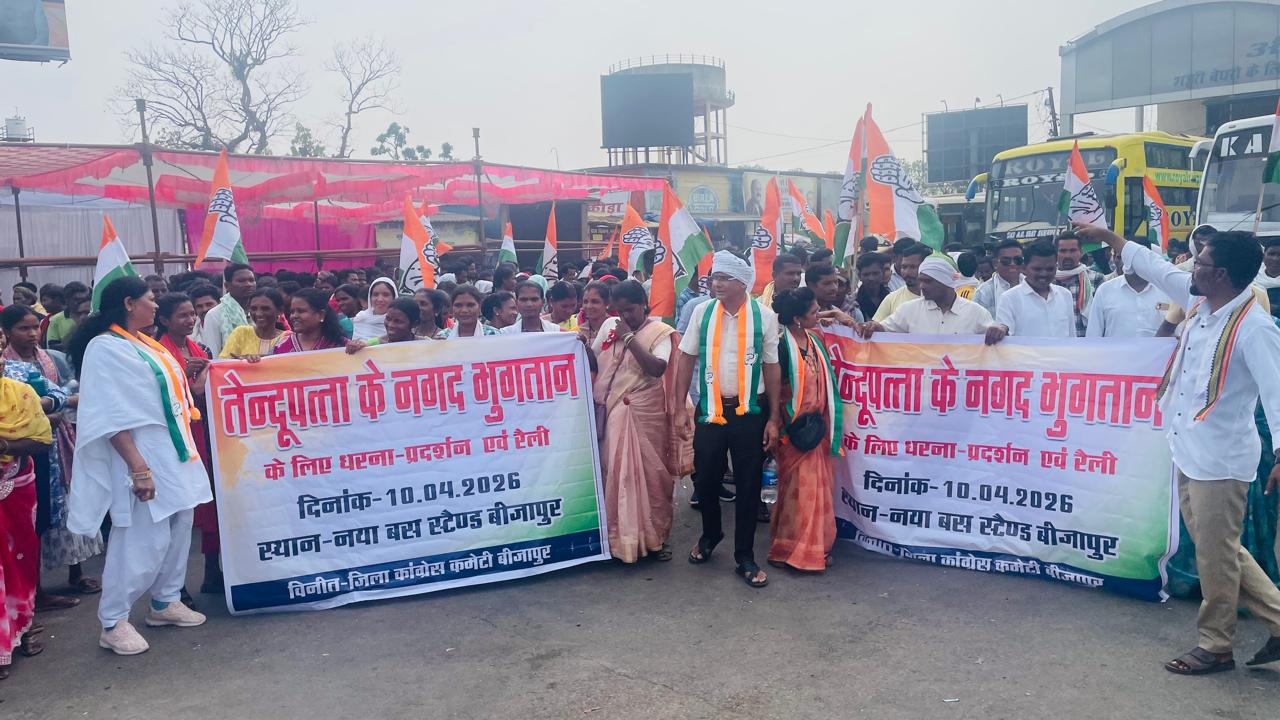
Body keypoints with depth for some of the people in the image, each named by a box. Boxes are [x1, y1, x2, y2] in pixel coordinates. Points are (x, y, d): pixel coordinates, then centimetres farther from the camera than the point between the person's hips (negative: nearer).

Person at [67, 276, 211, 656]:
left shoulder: (145, 342, 12)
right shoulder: (105, 348, -13)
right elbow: (112, 415, -20)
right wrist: (138, 468, -24)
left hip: (174, 452, 9)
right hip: (145, 457, -9)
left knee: (179, 529, 14)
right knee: (143, 541, -7)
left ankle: (165, 601, 29)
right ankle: (113, 622, 6)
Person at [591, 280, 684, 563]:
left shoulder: (660, 332, -5)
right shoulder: (609, 326, 8)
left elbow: (657, 368, -18)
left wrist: (629, 338, -17)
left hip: (644, 414, -3)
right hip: (611, 411, 3)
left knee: (649, 473, 4)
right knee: (613, 473, 7)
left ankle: (655, 536, 18)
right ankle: (618, 535, 19)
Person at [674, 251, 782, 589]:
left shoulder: (765, 316, -5)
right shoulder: (702, 312, -1)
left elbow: (772, 367, 0)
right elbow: (687, 358, 4)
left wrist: (773, 418, -1)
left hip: (750, 412, -1)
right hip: (710, 409, 1)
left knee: (749, 485, 7)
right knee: (705, 478, 11)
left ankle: (744, 556, 22)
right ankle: (710, 534, 40)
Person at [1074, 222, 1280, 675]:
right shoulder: (1199, 302, 5)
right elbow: (1155, 268, 18)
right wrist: (1106, 236, 24)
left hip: (1220, 457, -9)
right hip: (1189, 451, 9)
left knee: (1216, 553, 4)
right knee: (1215, 547, 17)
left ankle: (1216, 646, 20)